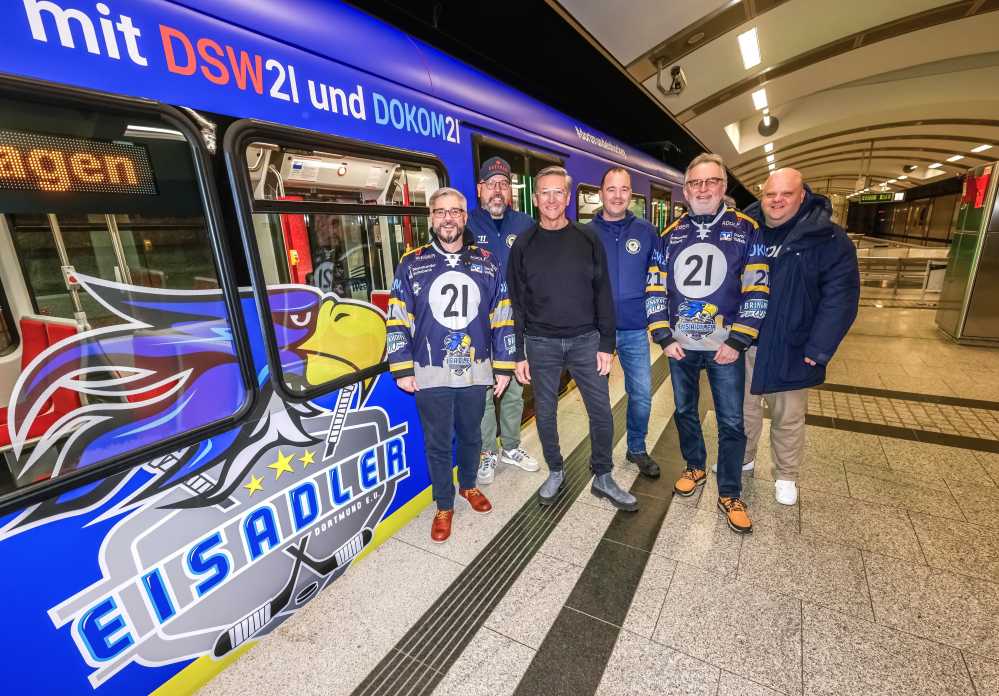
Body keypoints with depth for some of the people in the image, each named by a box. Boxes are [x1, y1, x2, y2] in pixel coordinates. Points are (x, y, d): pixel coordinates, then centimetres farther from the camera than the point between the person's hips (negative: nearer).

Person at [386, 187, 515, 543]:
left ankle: (468, 485, 46)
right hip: (430, 374, -1)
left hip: (475, 371, 2)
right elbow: (397, 321, 0)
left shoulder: (486, 264, 3)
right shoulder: (411, 264, -1)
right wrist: (402, 370, -4)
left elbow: (502, 319, 5)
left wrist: (503, 367, 3)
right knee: (437, 443, 10)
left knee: (471, 436, 19)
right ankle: (444, 507, 32)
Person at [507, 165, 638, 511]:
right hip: (541, 344, 0)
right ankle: (555, 472, 32)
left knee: (601, 411, 4)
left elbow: (603, 294, 2)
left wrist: (606, 344, -3)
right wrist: (519, 353, -1)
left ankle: (603, 478, 25)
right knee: (545, 413, 10)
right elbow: (516, 303, 2)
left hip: (585, 340, 0)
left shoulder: (588, 240, 3)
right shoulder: (523, 245, 2)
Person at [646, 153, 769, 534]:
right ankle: (695, 467, 38)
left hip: (725, 347, -2)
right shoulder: (671, 235, 5)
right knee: (684, 411, 16)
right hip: (680, 346, 3)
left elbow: (757, 289, -5)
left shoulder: (746, 230, -1)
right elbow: (655, 289, 4)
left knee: (731, 422, 4)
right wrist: (664, 337, -4)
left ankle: (729, 493, 22)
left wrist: (738, 342, -12)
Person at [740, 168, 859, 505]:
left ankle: (787, 476, 36)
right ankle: (742, 459, 40)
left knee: (788, 418, 15)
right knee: (743, 408, 18)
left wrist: (818, 349, -17)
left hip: (789, 350, -2)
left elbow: (839, 299, -11)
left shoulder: (829, 239, -8)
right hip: (742, 343, 3)